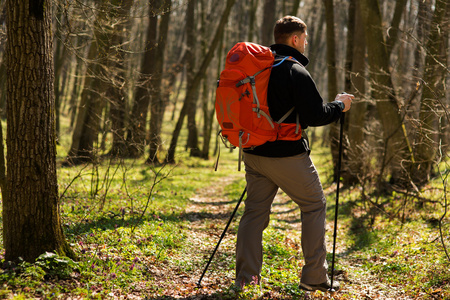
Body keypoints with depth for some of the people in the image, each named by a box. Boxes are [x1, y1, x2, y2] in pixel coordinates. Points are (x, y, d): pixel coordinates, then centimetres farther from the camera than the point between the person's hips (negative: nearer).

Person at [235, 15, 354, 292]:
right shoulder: (296, 72, -14)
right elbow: (314, 116, -18)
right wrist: (340, 106, -2)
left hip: (254, 153, 7)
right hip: (287, 155, -6)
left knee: (255, 210, 11)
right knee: (314, 206, 8)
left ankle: (246, 278, 8)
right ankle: (314, 277, 9)